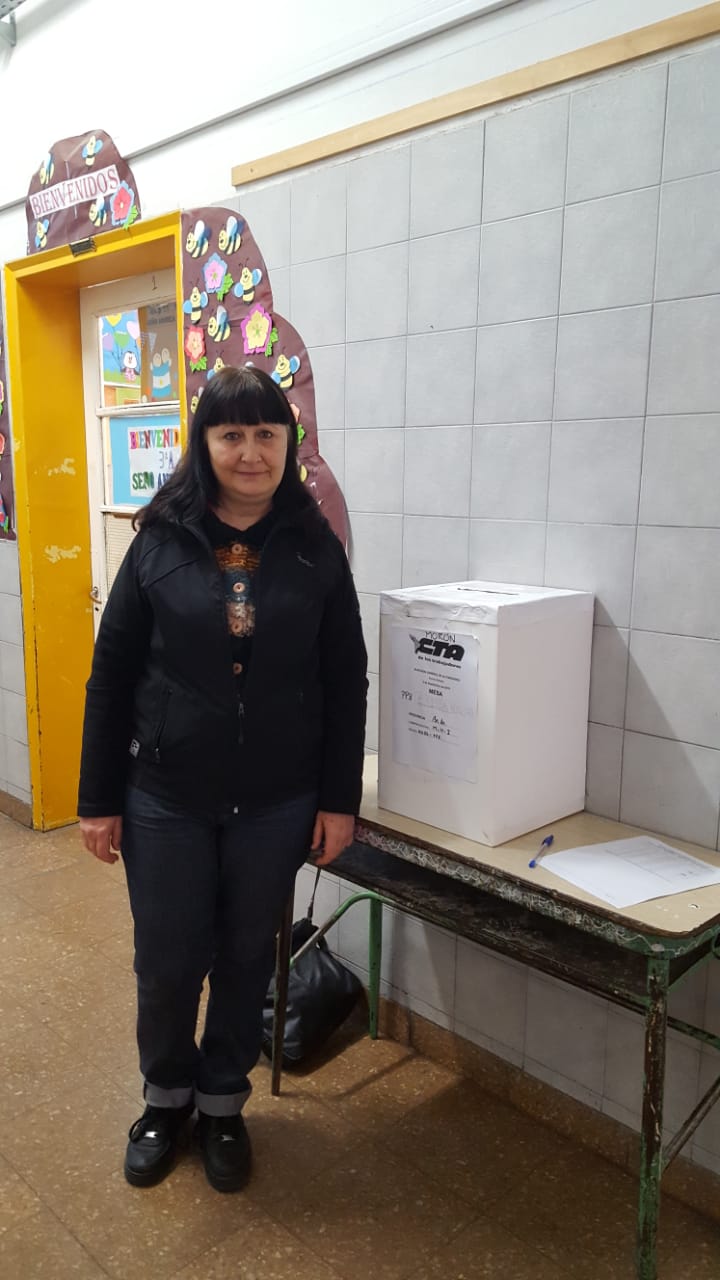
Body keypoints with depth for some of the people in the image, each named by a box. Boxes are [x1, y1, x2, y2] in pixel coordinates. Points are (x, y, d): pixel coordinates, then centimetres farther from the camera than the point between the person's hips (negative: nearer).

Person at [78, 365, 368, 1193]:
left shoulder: (315, 549, -3)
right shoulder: (160, 541, -4)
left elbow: (345, 683, 0)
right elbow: (112, 674, -1)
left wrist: (338, 799, -2)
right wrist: (99, 799, -1)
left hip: (276, 802, 1)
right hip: (165, 797, 0)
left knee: (246, 957, 15)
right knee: (167, 961, 12)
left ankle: (223, 1104, 40)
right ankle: (165, 1097, 41)